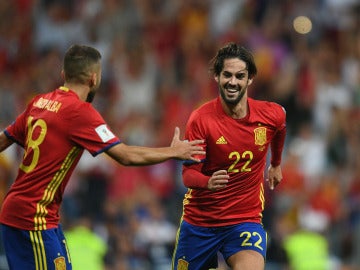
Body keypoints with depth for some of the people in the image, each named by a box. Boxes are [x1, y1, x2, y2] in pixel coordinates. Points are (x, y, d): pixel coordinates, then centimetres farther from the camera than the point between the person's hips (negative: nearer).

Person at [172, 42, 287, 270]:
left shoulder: (272, 115, -6)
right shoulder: (201, 119, -15)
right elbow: (189, 174, -17)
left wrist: (276, 165, 35)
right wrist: (208, 182, -39)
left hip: (246, 219, 0)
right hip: (199, 220, 0)